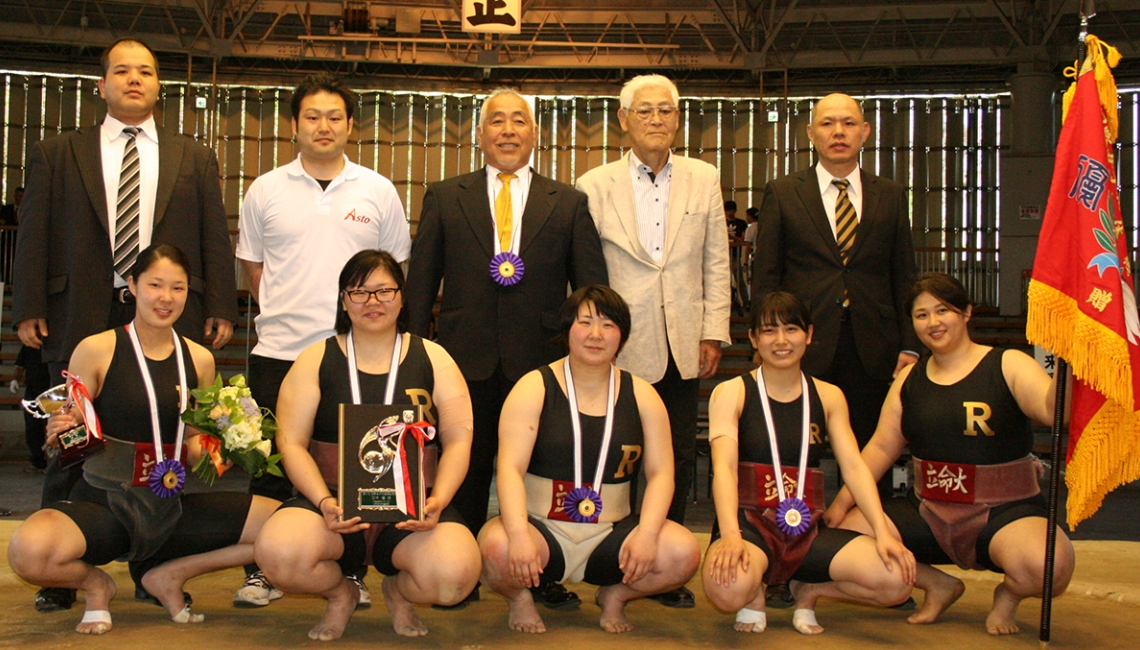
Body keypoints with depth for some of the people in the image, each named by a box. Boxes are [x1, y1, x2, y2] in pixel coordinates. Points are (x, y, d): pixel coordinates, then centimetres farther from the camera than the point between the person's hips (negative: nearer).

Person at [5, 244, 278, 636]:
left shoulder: (199, 360, 7)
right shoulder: (97, 350, -5)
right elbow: (70, 441, -2)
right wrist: (62, 433, -24)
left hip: (170, 507, 4)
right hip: (102, 502, -4)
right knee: (29, 550, -37)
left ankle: (172, 574, 8)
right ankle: (95, 583, 2)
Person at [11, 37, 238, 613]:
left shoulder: (194, 159, 14)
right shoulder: (57, 154, 12)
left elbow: (215, 239, 9)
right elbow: (34, 236, 7)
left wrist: (220, 309, -1)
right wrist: (29, 309, -2)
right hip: (82, 320, 0)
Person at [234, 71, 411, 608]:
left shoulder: (378, 192, 6)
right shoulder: (265, 190, 6)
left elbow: (394, 268, 11)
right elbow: (253, 266, 14)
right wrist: (285, 314, 7)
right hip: (278, 350, 0)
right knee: (270, 463, 5)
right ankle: (261, 572, 18)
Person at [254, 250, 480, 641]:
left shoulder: (432, 359, 10)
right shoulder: (315, 360, 9)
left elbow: (458, 439, 4)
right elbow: (291, 443, 1)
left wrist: (438, 500, -15)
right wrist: (324, 501, -16)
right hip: (335, 503, 0)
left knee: (454, 576, -32)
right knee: (278, 554, -33)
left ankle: (399, 592, 10)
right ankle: (340, 593, 6)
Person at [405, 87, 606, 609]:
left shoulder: (568, 204, 9)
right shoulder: (444, 198, 10)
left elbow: (592, 287, 7)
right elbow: (420, 281, 8)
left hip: (541, 361, 0)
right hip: (466, 360, 0)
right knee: (463, 473, 8)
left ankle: (547, 579, 21)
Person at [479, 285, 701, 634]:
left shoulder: (641, 396, 7)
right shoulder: (534, 388, -2)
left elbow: (660, 472, 0)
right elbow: (510, 468, -13)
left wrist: (647, 533, -19)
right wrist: (519, 535, -30)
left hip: (611, 536, 3)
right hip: (541, 529, -2)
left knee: (683, 552, -24)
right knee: (497, 548, -35)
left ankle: (615, 595, 9)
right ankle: (520, 597, 3)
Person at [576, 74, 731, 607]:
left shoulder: (704, 179, 8)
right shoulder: (595, 185, 2)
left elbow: (716, 264, 9)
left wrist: (713, 333, 3)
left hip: (684, 347, 2)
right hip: (621, 345, -2)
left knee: (677, 461, 6)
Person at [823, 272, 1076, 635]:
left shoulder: (1007, 366, -4)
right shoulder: (909, 379, 11)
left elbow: (1052, 410, -21)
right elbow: (881, 448, 10)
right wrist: (842, 503, 2)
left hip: (1004, 511, -4)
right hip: (927, 511, 5)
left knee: (1046, 566, -35)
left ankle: (1009, 593, 5)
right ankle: (937, 584, 9)